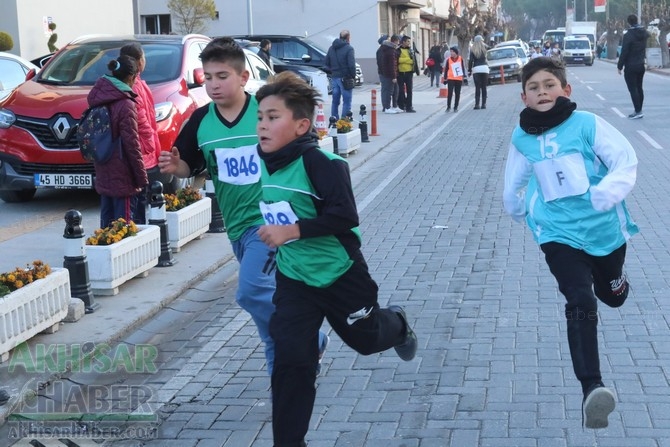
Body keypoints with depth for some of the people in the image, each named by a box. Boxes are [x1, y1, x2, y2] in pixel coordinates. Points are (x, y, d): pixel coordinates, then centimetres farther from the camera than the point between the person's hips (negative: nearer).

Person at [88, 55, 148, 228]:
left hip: (103, 178, 8)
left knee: (106, 225, 15)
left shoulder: (99, 99, 7)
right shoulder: (125, 105, -17)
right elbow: (131, 144, -16)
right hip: (123, 179, -8)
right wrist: (142, 179, -9)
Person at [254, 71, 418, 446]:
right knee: (291, 360, -3)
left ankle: (397, 324, 56)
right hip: (293, 278, 5)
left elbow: (345, 215, -29)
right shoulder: (267, 162, -1)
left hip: (339, 272, -5)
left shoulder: (318, 162, -24)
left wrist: (293, 230, -33)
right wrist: (276, 238, 10)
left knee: (365, 339, 19)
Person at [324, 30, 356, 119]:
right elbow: (351, 64, -16)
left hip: (334, 77, 7)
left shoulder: (331, 48, 11)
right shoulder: (348, 49, -11)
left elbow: (327, 63, 15)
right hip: (345, 78, -7)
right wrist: (353, 76, -5)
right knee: (346, 102, -3)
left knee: (335, 101, 13)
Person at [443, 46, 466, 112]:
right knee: (449, 93, -8)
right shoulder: (448, 59, -1)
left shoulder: (460, 59, 0)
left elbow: (463, 68, 6)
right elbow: (446, 69, 4)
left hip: (459, 79, 1)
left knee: (457, 94, 5)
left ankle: (456, 107, 14)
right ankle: (448, 107, -1)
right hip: (450, 79, -1)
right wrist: (445, 78, 2)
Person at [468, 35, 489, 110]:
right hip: (484, 68, 1)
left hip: (476, 69, -1)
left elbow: (470, 61, -3)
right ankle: (484, 104, 3)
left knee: (477, 88, -1)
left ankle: (477, 104, -8)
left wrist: (469, 71, 2)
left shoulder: (472, 50, 0)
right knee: (484, 87, 5)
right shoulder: (484, 47, 2)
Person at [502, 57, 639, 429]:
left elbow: (626, 160, -14)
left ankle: (607, 280, 62)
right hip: (559, 233, 0)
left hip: (605, 227, 1)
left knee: (613, 296, 23)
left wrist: (608, 193, -30)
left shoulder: (586, 123, -10)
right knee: (581, 304, -19)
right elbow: (514, 184, 17)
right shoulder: (522, 137, -1)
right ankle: (592, 388, -27)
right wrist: (519, 211, 30)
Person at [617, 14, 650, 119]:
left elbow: (624, 52, -18)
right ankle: (639, 110, 18)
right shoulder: (644, 33, 3)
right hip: (641, 65, 7)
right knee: (639, 88, 14)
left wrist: (620, 66, -11)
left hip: (630, 67, -7)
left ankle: (638, 111, -10)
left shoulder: (628, 35, -18)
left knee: (633, 89, -5)